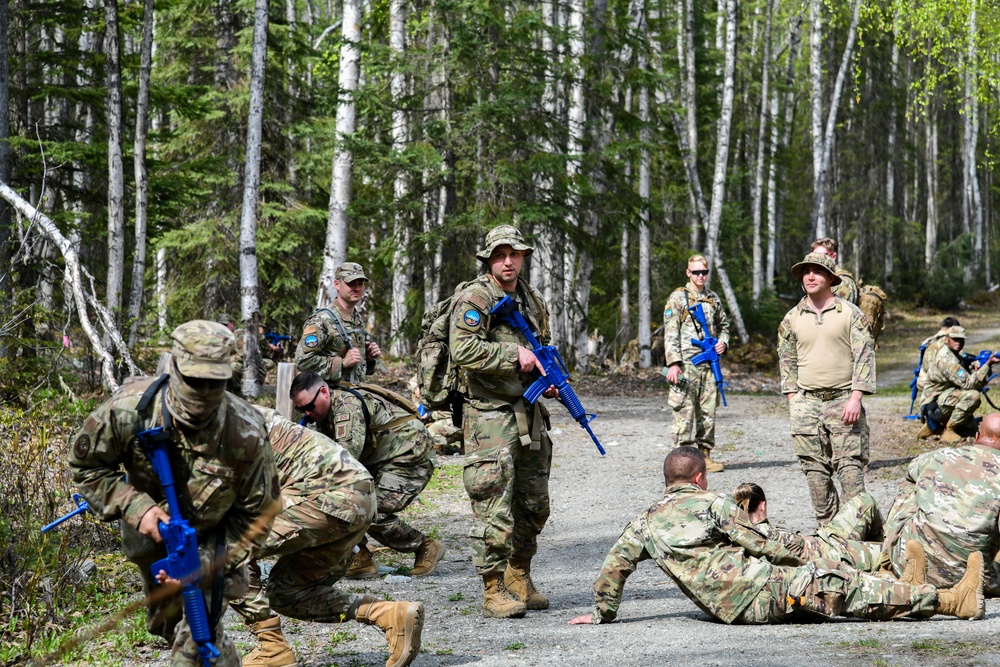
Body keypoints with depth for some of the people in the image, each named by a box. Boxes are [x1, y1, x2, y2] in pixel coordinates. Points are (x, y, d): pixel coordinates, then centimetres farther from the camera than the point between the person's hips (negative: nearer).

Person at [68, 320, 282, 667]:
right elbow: (86, 465, -14)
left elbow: (255, 516, -19)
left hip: (211, 539, -3)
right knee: (165, 622, 23)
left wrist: (207, 564, -28)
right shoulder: (129, 408, -30)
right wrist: (135, 507, -28)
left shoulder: (247, 434, -32)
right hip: (151, 530, 3)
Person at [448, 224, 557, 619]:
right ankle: (494, 592, -6)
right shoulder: (473, 300, -9)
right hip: (491, 415, -8)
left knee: (534, 505, 13)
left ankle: (519, 578, 27)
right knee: (494, 506, -10)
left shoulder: (533, 301, 15)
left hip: (531, 415, 8)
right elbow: (463, 350, -22)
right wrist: (514, 355, -19)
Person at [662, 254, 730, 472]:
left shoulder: (713, 298, 16)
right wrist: (673, 363, -15)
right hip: (686, 364, -6)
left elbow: (723, 326, 28)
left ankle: (704, 456, 13)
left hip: (709, 364, 6)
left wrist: (723, 342, 6)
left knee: (708, 412, 6)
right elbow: (670, 333, -7)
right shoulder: (678, 298, -1)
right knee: (685, 411, -8)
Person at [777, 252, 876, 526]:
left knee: (851, 467, -8)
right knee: (815, 469, 2)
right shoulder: (792, 318, 11)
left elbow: (864, 356, -2)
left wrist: (855, 398, -10)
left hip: (843, 399, -3)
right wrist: (793, 399, 7)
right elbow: (787, 360, 17)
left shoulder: (850, 313, 1)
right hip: (807, 403, 3)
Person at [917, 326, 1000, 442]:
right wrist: (988, 364, -28)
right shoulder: (946, 358, -21)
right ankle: (948, 430, -17)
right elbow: (969, 384, -26)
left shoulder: (956, 356, 13)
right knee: (973, 396, -28)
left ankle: (934, 428, 16)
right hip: (934, 405, -11)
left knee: (971, 429, 15)